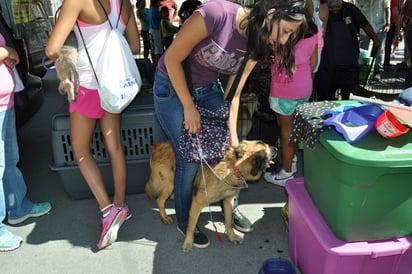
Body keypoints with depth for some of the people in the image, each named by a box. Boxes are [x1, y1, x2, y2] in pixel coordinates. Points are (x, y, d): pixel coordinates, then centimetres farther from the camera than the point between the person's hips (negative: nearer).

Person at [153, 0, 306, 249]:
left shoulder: (257, 44, -10)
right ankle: (184, 222, 24)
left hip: (208, 89, 6)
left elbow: (233, 92, -2)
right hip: (172, 86, -5)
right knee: (190, 160, -2)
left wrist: (233, 136, 0)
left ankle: (230, 208, 34)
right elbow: (172, 59, -22)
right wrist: (189, 107, -16)